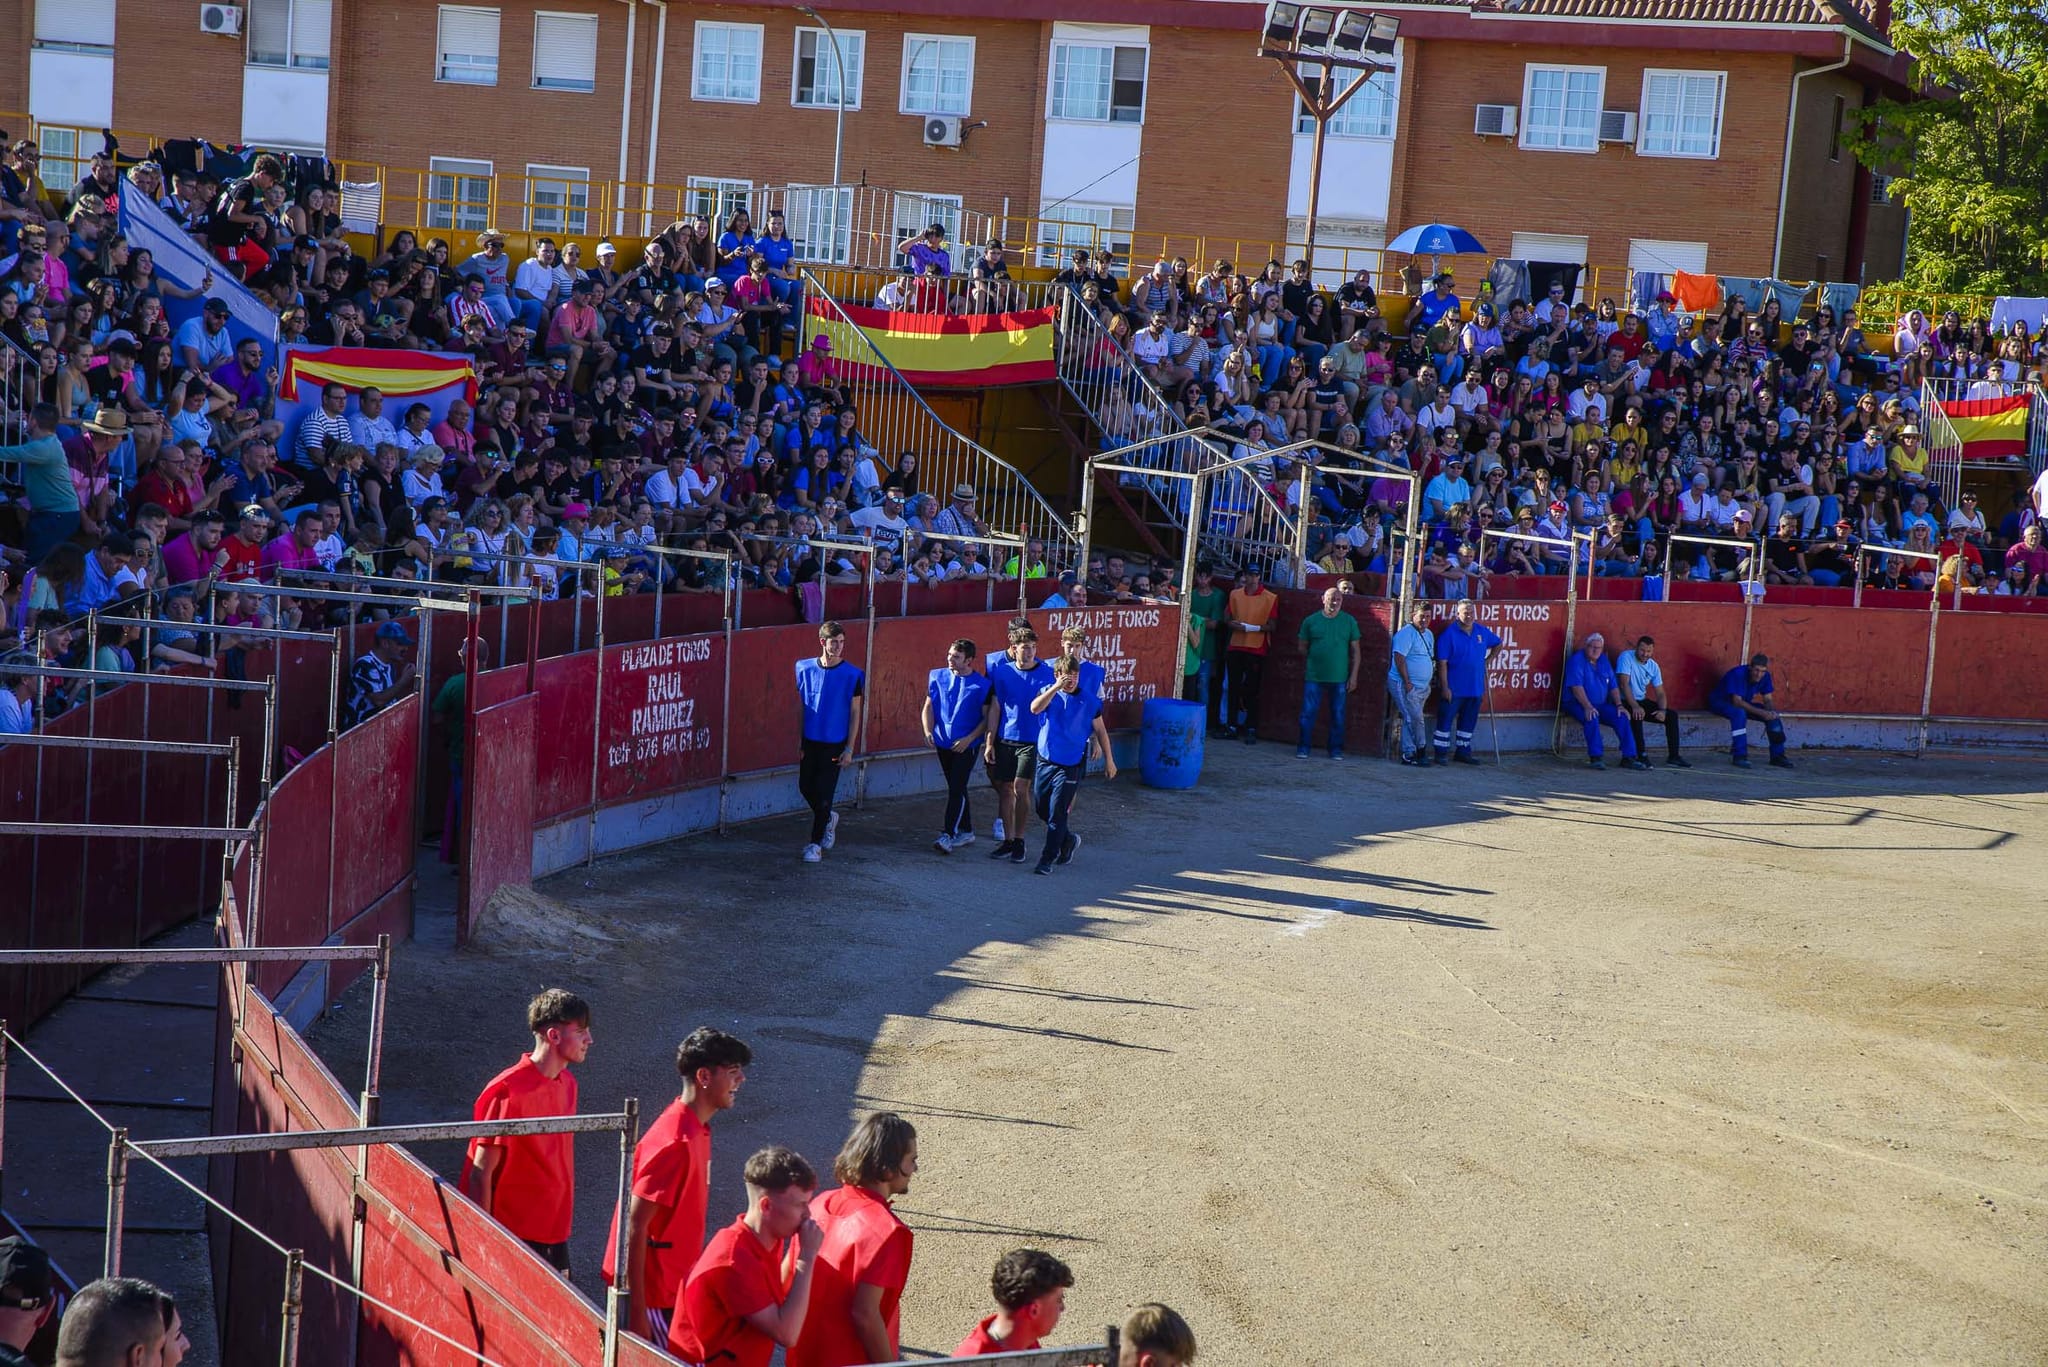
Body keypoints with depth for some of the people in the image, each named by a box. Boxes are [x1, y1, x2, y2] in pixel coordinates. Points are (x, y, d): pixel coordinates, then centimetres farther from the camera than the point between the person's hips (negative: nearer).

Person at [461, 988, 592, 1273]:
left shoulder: (567, 1083, 6)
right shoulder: (509, 1092, -19)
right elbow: (480, 1174, -16)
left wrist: (561, 1222, 16)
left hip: (553, 1236, 8)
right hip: (514, 1236, -8)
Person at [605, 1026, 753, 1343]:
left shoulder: (697, 1129, 7)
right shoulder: (675, 1143, -23)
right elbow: (634, 1227, -23)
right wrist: (636, 1311, -23)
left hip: (674, 1284, 9)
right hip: (653, 1292, -9)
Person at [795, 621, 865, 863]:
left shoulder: (852, 675, -6)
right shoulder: (804, 668, 0)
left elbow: (855, 713, -3)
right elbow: (797, 704, 8)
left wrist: (849, 749, -7)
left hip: (834, 744, -3)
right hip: (808, 740, 3)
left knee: (824, 794, -2)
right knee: (806, 787, 9)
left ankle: (815, 844, 9)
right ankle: (828, 818, 37)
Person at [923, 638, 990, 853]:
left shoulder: (981, 684, -7)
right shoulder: (939, 677, 5)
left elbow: (986, 718, -5)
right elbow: (929, 706, 8)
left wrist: (969, 739, -15)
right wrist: (928, 731, -8)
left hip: (966, 745, -5)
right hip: (943, 742, 5)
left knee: (956, 789, -12)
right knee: (956, 788, 14)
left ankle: (948, 835, -15)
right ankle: (966, 832, 25)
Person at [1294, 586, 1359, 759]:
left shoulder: (1349, 621, 4)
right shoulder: (1311, 621, 3)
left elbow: (1355, 651, 6)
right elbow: (1302, 647, 12)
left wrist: (1354, 675, 1)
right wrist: (1306, 668, 5)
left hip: (1339, 678, 1)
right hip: (1314, 676, 0)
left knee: (1338, 715, 6)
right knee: (1308, 712, -2)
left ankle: (1336, 749, 15)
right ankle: (1302, 748, 6)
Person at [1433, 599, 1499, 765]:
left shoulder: (1482, 632, 5)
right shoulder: (1449, 634, -11)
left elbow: (1498, 644, 26)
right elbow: (1442, 663, -12)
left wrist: (1489, 659, 11)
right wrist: (1444, 687, -16)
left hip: (1475, 688, 5)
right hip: (1453, 689, -5)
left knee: (1469, 720, 12)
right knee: (1445, 720, -2)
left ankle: (1463, 752, 23)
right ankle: (1441, 753, 4)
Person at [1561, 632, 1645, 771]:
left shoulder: (1604, 661, 13)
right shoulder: (1577, 660, -9)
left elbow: (1613, 685, 12)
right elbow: (1576, 686, -21)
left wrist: (1619, 705, -3)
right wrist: (1587, 707, -31)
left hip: (1601, 704, 6)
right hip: (1577, 703, -6)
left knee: (1621, 718, -15)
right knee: (1592, 718, -35)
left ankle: (1628, 758, -14)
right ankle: (1595, 758, -34)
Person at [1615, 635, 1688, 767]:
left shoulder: (1654, 666, 4)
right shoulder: (1627, 657, -14)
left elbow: (1660, 693, 5)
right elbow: (1624, 684, -23)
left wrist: (1662, 710, -17)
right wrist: (1635, 706, -34)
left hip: (1642, 701, 7)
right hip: (1625, 702, -7)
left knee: (1672, 715, -7)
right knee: (1637, 716, -38)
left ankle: (1673, 756, -4)